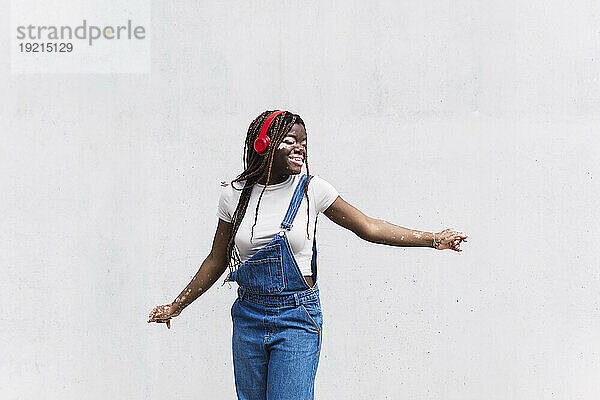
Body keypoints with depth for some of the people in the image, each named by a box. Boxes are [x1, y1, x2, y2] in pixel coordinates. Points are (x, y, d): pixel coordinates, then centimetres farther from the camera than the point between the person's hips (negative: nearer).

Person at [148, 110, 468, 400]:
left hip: (298, 317, -2)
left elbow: (369, 228, 0)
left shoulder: (312, 189, -3)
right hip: (249, 317, 3)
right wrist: (176, 306, 13)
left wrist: (433, 239, -5)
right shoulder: (234, 195, 1)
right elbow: (217, 261, 11)